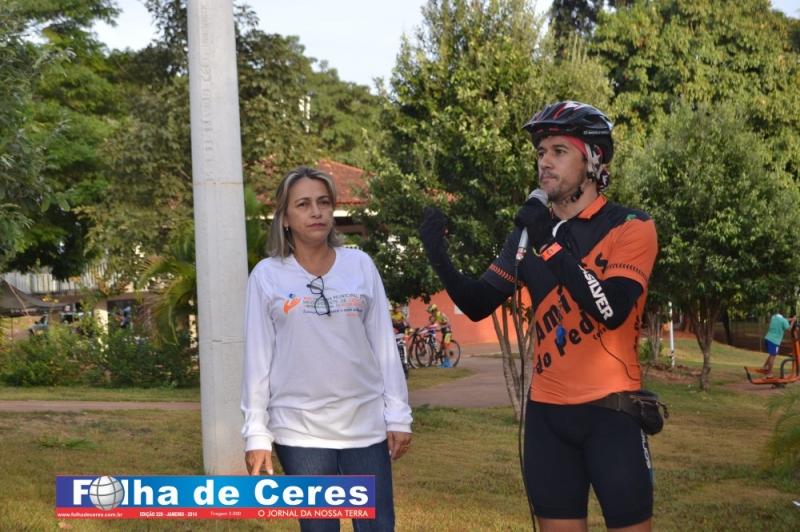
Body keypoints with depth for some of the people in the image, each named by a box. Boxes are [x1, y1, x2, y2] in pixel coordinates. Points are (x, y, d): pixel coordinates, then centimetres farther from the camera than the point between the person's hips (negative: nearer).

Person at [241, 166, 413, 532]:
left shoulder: (360, 265, 4)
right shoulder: (267, 276, -1)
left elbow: (384, 345, 5)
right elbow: (257, 358, 0)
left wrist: (398, 414, 4)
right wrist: (256, 433, -3)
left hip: (365, 424, 2)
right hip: (300, 428, -1)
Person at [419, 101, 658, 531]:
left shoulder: (630, 227, -6)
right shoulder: (531, 230, 8)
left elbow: (613, 311, -21)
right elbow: (479, 305, 2)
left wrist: (551, 247, -26)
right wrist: (440, 258, -16)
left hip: (610, 409, -4)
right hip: (548, 412, 4)